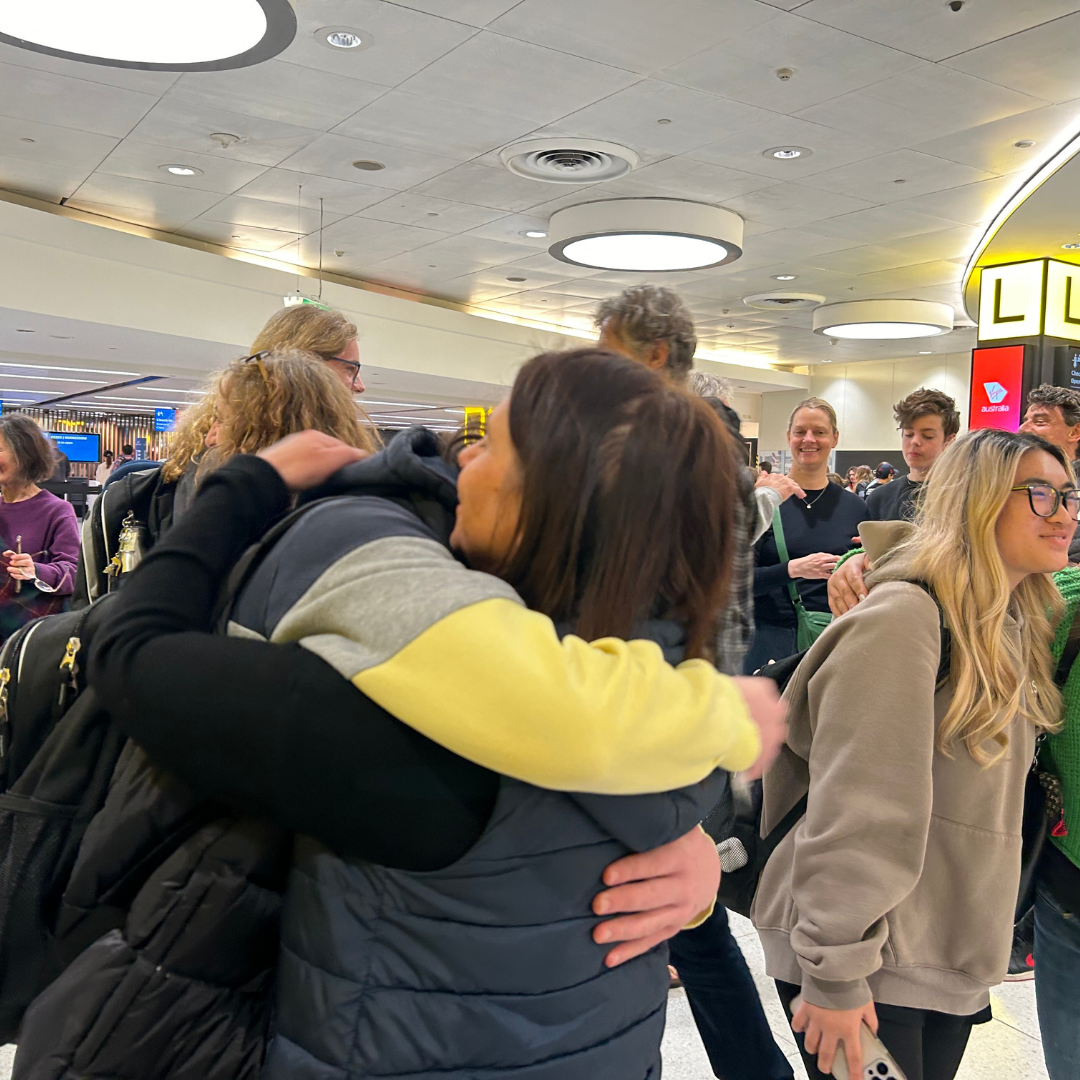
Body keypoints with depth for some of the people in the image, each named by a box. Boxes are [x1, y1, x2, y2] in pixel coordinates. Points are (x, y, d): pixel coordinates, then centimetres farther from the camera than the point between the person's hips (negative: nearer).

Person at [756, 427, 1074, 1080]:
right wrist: (834, 972, -22)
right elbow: (852, 810, -23)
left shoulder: (1014, 629, 8)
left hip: (956, 964, 8)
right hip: (871, 965, -8)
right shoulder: (907, 615, -20)